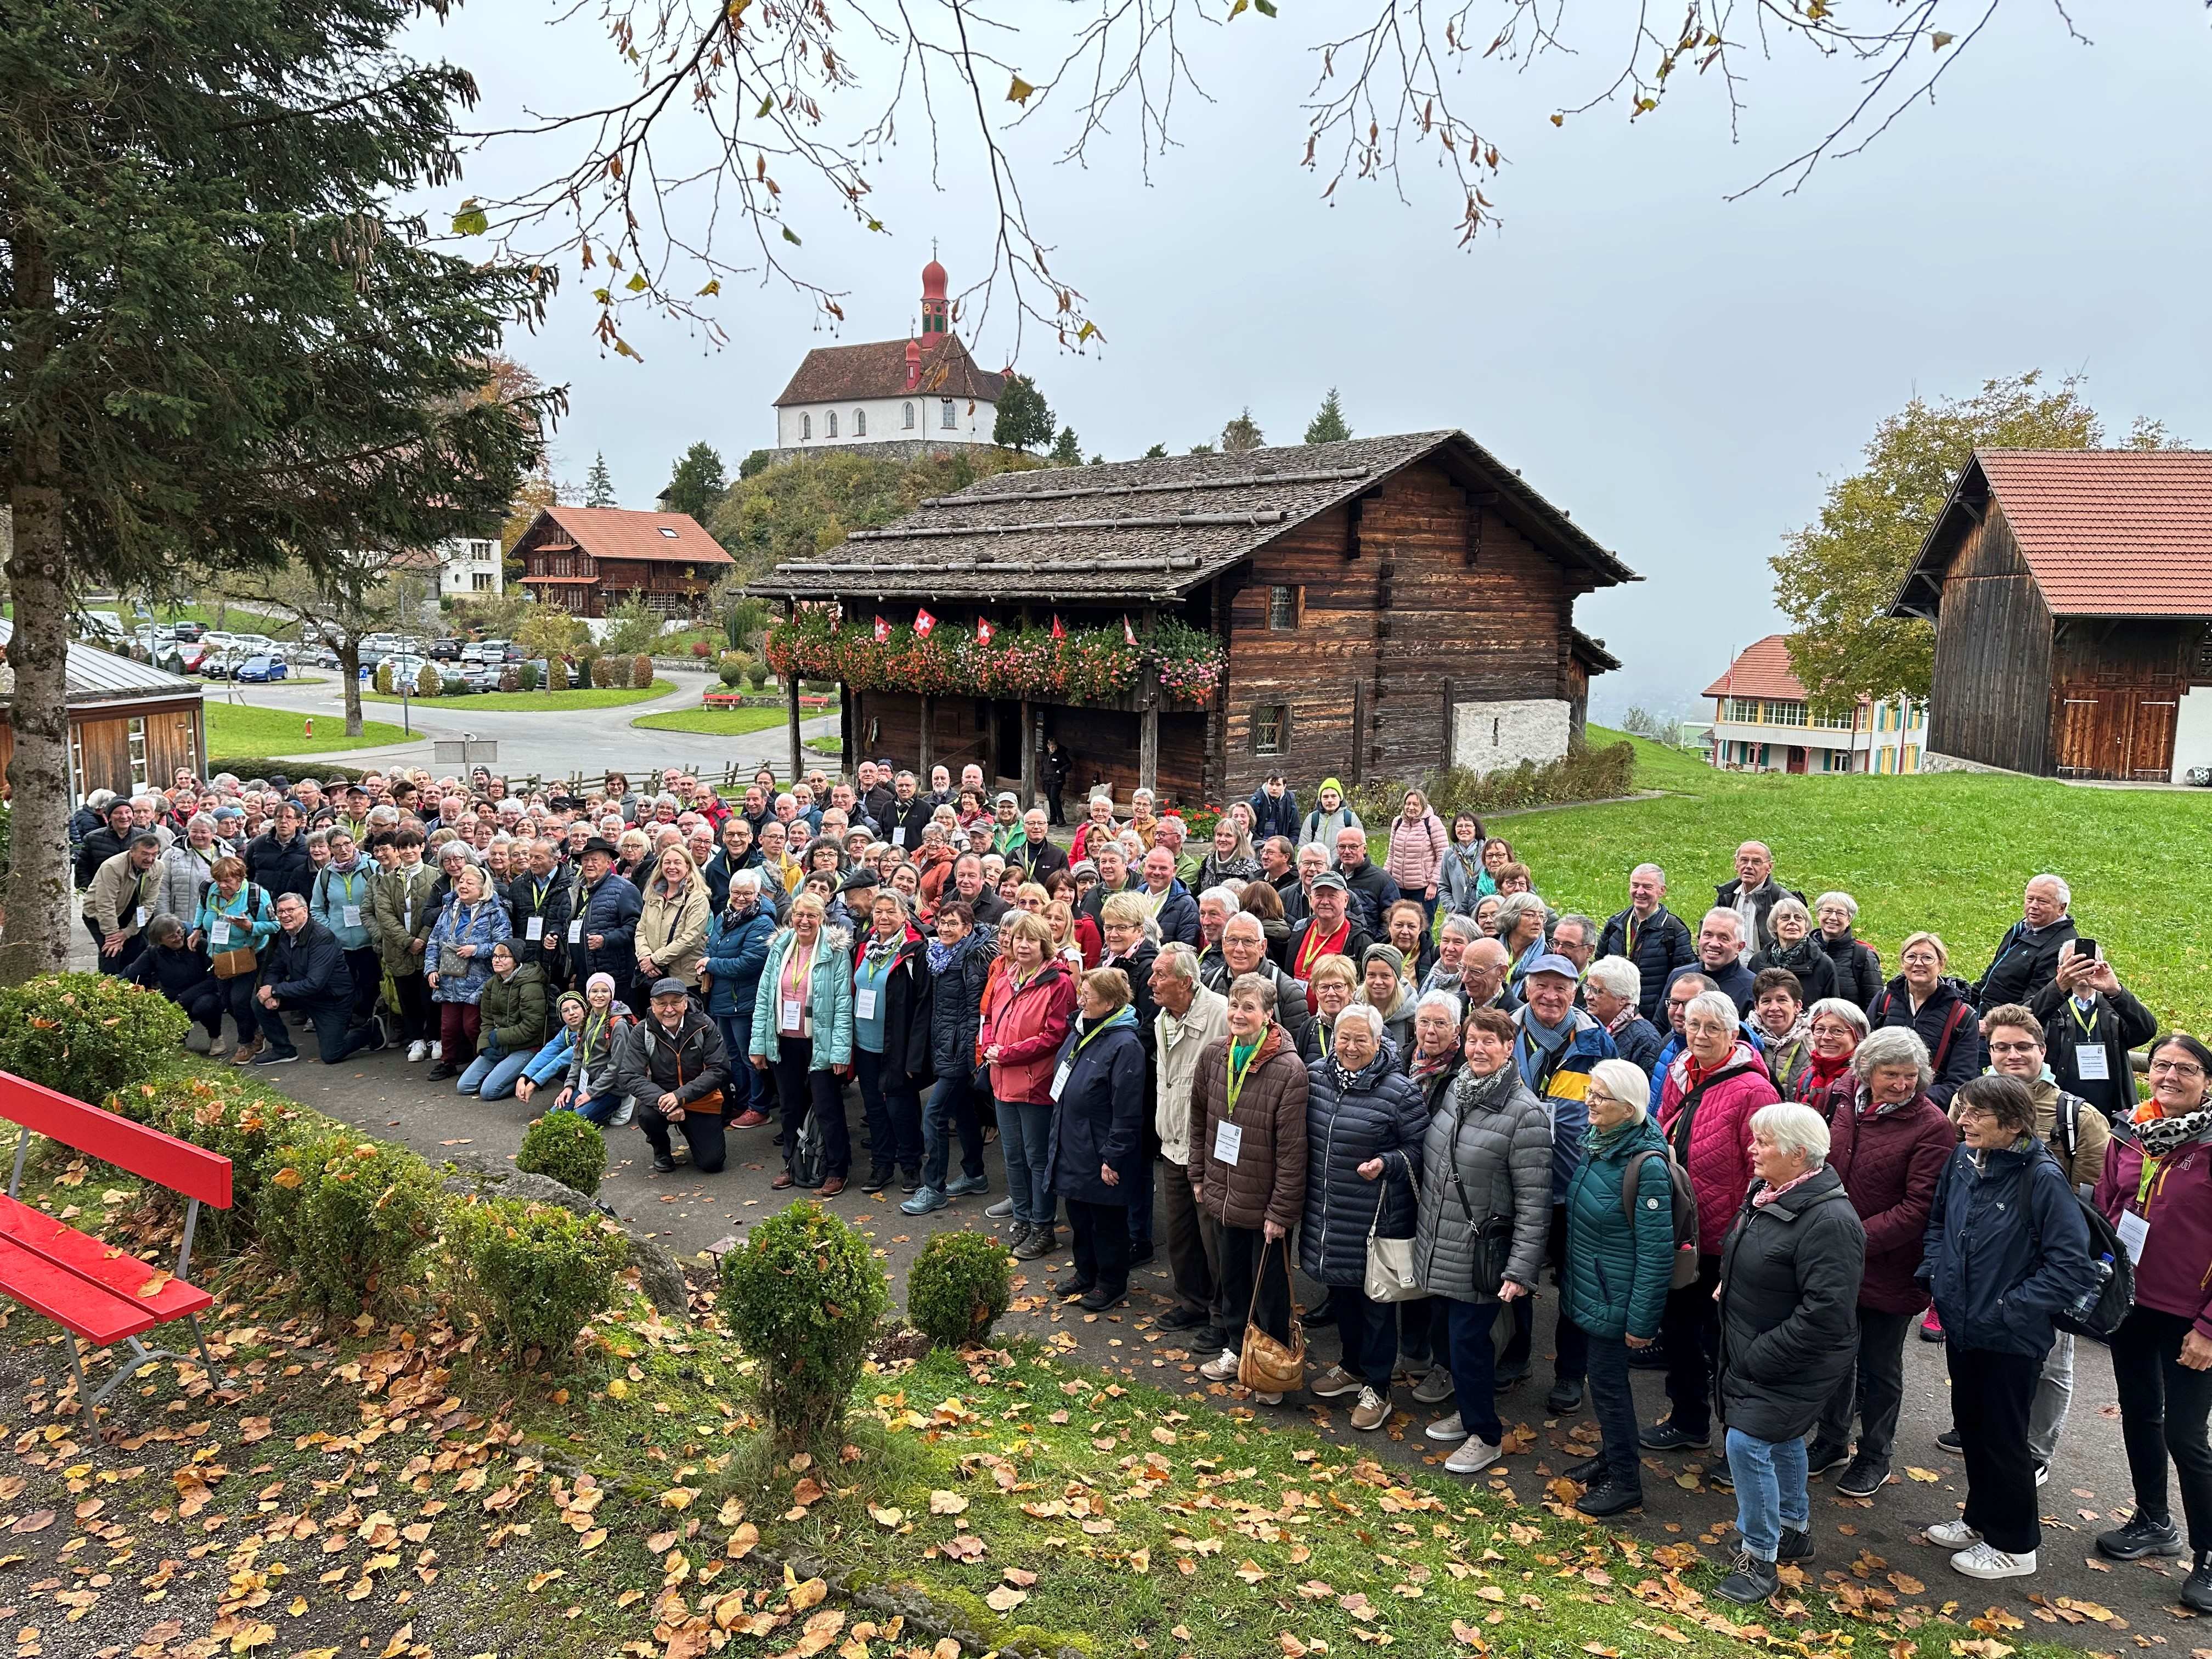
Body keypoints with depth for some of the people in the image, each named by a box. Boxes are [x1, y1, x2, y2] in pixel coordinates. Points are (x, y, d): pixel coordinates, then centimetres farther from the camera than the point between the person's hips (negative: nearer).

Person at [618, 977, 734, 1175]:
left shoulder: (705, 1026, -12)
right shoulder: (642, 1032, -10)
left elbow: (719, 1070, -16)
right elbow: (628, 1076, -16)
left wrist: (681, 1095, -28)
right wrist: (662, 1099, -32)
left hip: (702, 1101, 0)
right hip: (661, 1097, 1)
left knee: (712, 1162, -13)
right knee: (647, 1114, -34)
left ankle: (690, 1130, 24)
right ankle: (661, 1149, 3)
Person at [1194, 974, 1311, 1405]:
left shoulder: (1289, 1070, -21)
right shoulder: (1213, 1057, -3)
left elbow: (1292, 1149, -19)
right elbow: (1199, 1121, 10)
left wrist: (1281, 1211, -17)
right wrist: (1199, 1177, 9)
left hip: (1265, 1204, -5)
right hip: (1223, 1196, 5)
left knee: (1269, 1289, 10)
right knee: (1232, 1279, 21)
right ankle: (1236, 1350, 41)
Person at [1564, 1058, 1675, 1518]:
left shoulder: (1647, 1165, -24)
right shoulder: (1596, 1144, 1)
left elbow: (1656, 1250, -22)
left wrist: (1641, 1320, -19)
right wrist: (1569, 1282, 19)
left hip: (1615, 1298, -8)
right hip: (1588, 1288, 8)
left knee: (1608, 1381, 4)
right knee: (1605, 1378, 21)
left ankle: (1625, 1481, 20)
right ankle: (1613, 1455, 39)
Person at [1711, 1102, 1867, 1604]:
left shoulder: (1829, 1221, -28)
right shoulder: (1768, 1194, 1)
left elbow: (1824, 1313, -30)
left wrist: (1761, 1357, -24)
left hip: (1791, 1367, -9)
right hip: (1751, 1353, 9)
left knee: (1748, 1443, -11)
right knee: (1781, 1439, 22)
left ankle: (1759, 1558, 5)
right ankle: (1795, 1529, 41)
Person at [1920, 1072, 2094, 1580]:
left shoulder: (2042, 1179, -22)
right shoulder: (1962, 1159, -4)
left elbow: (2071, 1266, -20)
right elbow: (1938, 1220, 15)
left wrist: (2008, 1309, -21)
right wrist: (1934, 1272, 2)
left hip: (2010, 1339, -6)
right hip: (1961, 1326, 6)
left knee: (2003, 1438, 9)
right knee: (1971, 1425, 21)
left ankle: (2014, 1545, 28)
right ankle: (1981, 1520, 41)